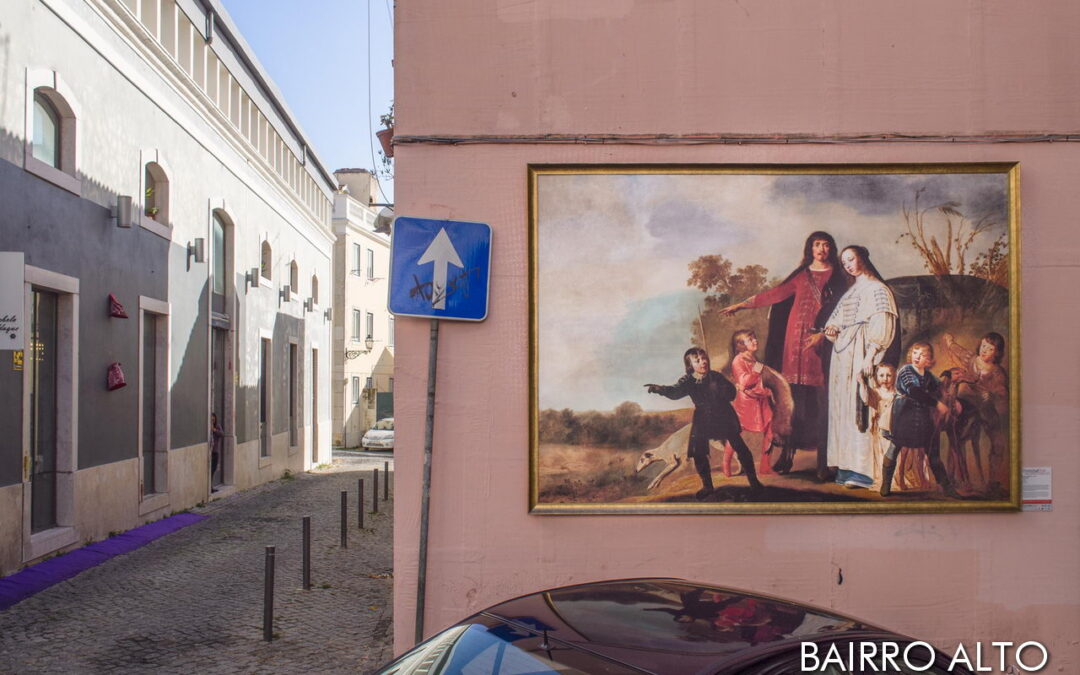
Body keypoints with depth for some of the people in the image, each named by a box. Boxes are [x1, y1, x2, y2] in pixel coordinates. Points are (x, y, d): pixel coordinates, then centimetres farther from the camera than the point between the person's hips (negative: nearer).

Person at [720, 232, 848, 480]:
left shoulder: (837, 278, 9)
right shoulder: (801, 275, 17)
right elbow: (776, 294, 19)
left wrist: (823, 333, -14)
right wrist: (741, 305, 18)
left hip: (822, 341, -3)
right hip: (797, 339, 3)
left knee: (820, 400, -9)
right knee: (796, 396, -2)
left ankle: (822, 461, -8)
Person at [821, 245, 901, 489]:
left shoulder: (877, 289, -3)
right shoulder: (850, 292, 21)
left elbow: (882, 326, -14)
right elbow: (837, 322, 26)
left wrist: (870, 356, -23)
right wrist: (832, 330, 2)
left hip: (860, 354, -8)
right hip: (842, 355, 8)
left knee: (858, 410, -12)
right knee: (843, 409, 5)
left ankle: (862, 470, -13)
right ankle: (846, 468, 7)